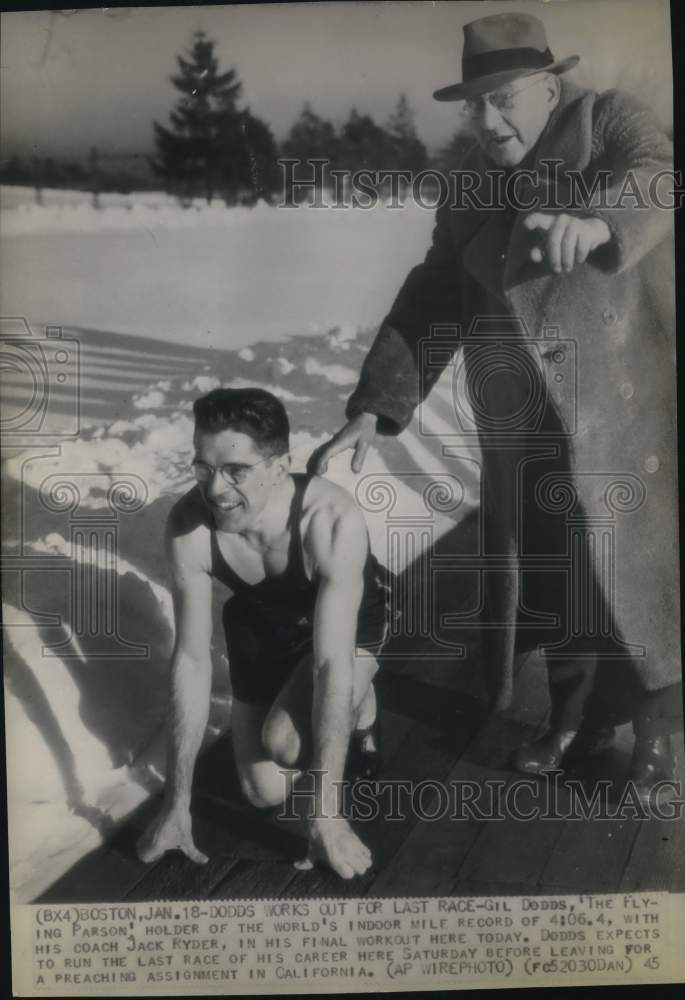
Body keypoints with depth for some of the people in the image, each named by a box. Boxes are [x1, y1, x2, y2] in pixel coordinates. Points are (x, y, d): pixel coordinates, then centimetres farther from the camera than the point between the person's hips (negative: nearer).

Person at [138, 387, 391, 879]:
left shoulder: (334, 521, -41)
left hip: (350, 616, -3)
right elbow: (191, 660, -24)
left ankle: (361, 706, 4)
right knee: (264, 792, 5)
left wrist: (327, 815, -35)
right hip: (260, 619, 3)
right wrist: (177, 803, -20)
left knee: (285, 741, -29)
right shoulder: (188, 525, -31)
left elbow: (333, 664, -39)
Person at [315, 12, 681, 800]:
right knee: (553, 576, 12)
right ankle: (576, 720, 35)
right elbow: (430, 301, 3)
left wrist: (595, 221, -47)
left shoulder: (611, 121, -1)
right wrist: (372, 408, -8)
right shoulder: (469, 188, 9)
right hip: (525, 425, 4)